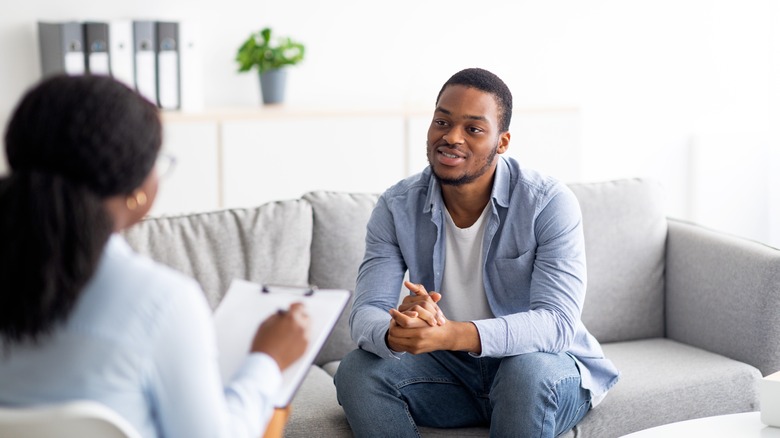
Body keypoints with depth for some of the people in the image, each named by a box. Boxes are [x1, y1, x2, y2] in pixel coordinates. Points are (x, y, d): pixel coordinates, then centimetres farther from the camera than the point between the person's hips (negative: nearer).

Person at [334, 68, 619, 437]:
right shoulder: (397, 208, -7)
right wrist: (395, 333, -42)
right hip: (449, 369, 3)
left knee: (529, 372, -36)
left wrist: (454, 335, -44)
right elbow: (366, 313, -15)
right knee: (356, 372, -22)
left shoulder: (550, 204, -18)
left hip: (546, 367, -3)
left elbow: (557, 323, -27)